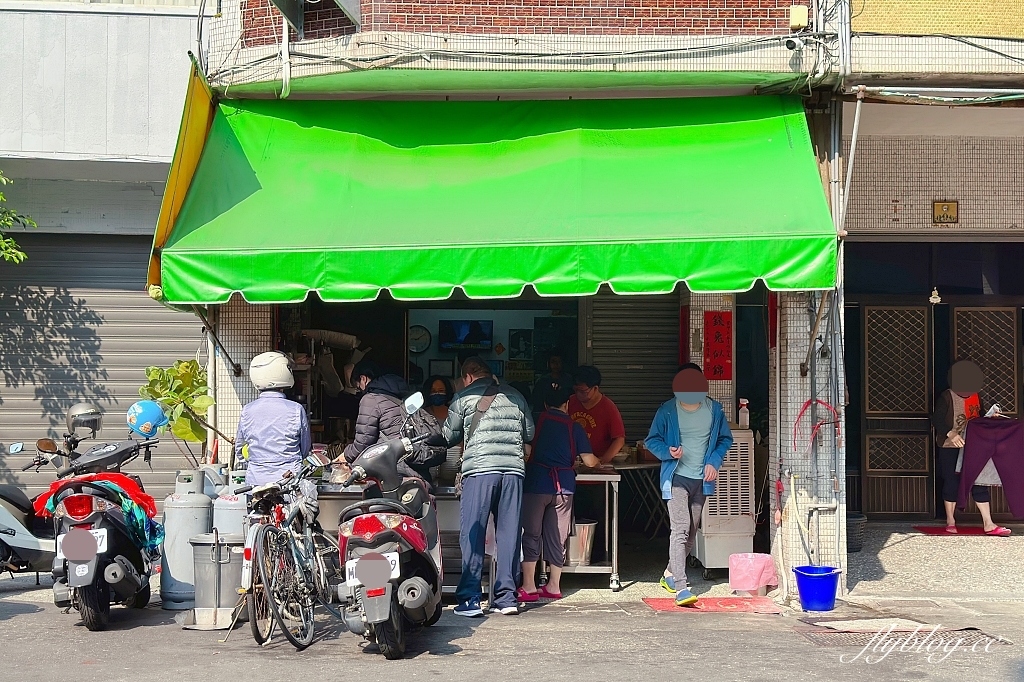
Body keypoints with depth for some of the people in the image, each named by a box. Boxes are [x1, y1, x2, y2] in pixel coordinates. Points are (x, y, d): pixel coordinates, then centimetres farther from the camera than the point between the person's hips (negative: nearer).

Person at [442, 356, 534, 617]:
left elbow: (449, 436, 15)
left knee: (472, 534, 0)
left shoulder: (464, 397, 7)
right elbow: (530, 434, 22)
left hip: (479, 468, -3)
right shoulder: (515, 396, 18)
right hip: (513, 468, 3)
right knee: (508, 533, 7)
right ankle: (506, 597, 6)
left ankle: (469, 599, -3)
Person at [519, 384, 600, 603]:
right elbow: (589, 461, 1)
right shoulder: (574, 427, 6)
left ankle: (528, 587, -2)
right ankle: (554, 586, 16)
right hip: (564, 484, 2)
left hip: (536, 482, -2)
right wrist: (599, 461, 23)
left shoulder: (537, 420, 3)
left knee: (531, 534, 3)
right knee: (556, 536, 11)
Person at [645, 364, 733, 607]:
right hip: (677, 478, -4)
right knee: (679, 530, -16)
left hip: (701, 479, 4)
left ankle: (670, 573, 34)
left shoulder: (715, 410, 1)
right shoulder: (667, 411, -6)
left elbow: (725, 439, 12)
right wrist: (668, 452, -17)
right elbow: (651, 440, 2)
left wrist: (714, 462, -3)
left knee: (691, 531, 14)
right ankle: (681, 587, -20)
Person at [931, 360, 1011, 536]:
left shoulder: (976, 396, 5)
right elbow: (937, 419, -20)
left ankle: (988, 524, 3)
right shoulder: (946, 397, -13)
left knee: (980, 483, 2)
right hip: (950, 449, -5)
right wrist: (950, 433, -36)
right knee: (952, 483, 3)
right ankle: (950, 522, 17)